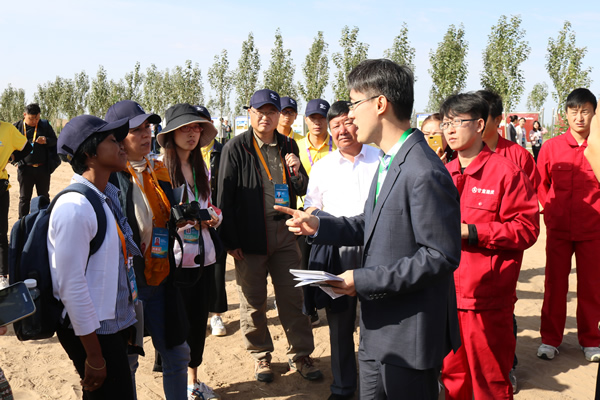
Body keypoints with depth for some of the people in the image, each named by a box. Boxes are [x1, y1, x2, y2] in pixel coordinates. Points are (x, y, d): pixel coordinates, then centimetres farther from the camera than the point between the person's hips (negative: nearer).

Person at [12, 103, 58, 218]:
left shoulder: (45, 125, 3)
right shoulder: (17, 127, 2)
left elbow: (55, 140, 7)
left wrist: (46, 140, -15)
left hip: (43, 168, 1)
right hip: (25, 168, 0)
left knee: (44, 197, 11)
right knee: (24, 198, 7)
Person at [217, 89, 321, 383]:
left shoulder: (288, 146, 8)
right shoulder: (236, 148, -5)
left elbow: (302, 190, 14)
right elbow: (224, 197, -6)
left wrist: (297, 171, -9)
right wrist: (230, 241, -9)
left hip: (284, 234, 3)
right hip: (249, 238, -3)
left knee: (293, 297, 9)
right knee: (253, 302, 9)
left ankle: (299, 355, 23)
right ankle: (260, 356, 28)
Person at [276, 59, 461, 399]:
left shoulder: (425, 173, -23)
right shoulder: (390, 163, 9)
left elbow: (442, 256, -23)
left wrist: (366, 280, -22)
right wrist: (319, 226, 4)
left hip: (409, 337, -9)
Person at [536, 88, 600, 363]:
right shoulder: (551, 147, -1)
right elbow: (540, 184, 10)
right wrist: (550, 211, 5)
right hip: (558, 229, 1)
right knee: (554, 285, 9)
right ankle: (550, 339, 22)